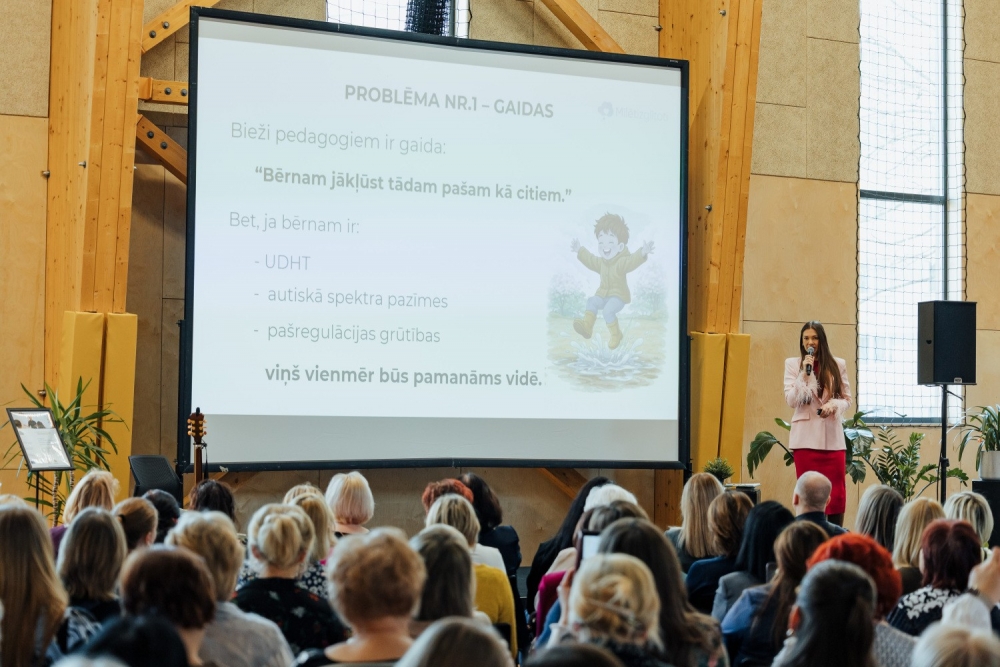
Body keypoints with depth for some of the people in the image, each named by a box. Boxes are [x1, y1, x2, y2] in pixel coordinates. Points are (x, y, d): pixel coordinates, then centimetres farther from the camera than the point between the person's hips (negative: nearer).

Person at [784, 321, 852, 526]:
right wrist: (805, 373, -14)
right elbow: (791, 401, -4)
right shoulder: (792, 364, 3)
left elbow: (847, 400, 9)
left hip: (832, 436, 1)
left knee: (837, 493, -1)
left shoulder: (838, 365, 7)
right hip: (806, 436, -1)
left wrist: (834, 404, -12)